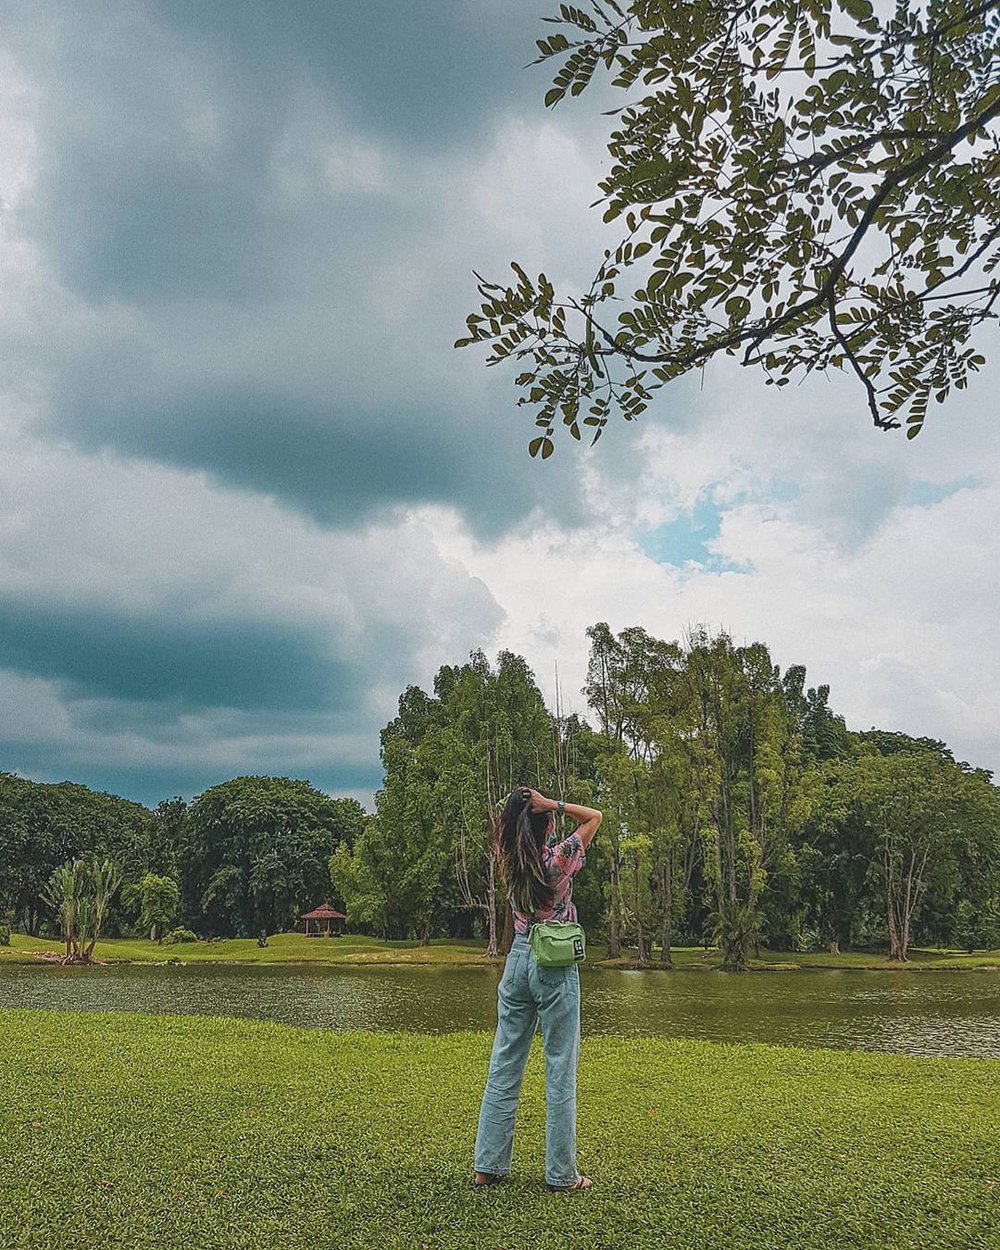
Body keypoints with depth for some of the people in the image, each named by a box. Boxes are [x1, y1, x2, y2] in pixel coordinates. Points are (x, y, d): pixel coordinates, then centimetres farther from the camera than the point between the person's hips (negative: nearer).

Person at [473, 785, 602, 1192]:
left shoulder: (509, 861, 0)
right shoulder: (559, 858, -12)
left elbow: (504, 824, 19)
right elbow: (594, 816, -1)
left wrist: (518, 805, 1)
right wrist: (550, 804, -10)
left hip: (518, 960, 5)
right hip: (555, 966, -5)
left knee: (504, 1067, 10)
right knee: (560, 1071, 3)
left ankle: (489, 1165, 16)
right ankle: (561, 1173, 9)